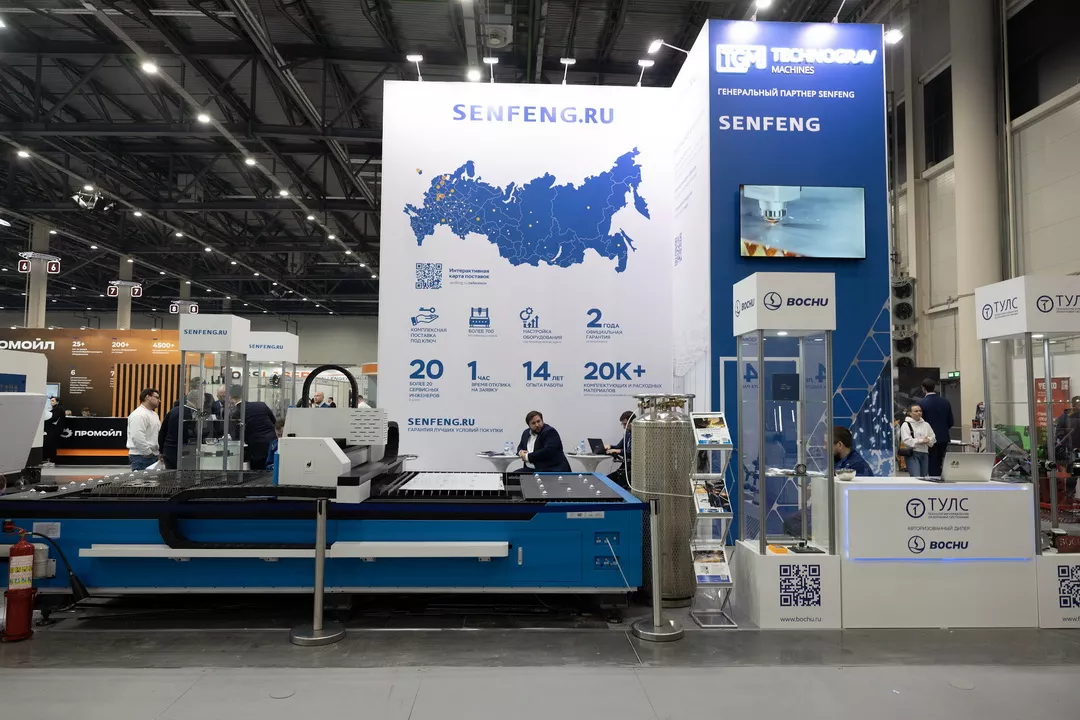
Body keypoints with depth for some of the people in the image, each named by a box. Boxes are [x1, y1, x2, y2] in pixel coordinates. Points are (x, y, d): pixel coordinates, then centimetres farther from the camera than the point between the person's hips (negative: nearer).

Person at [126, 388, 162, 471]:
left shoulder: (154, 414, 19)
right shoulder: (139, 415, -14)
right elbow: (137, 437, -23)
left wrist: (159, 452, 13)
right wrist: (148, 453, -17)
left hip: (154, 456, 10)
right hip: (141, 457, -10)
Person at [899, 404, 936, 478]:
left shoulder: (926, 424, 15)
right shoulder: (906, 425, -4)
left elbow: (933, 437, 14)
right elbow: (906, 440, -14)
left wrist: (928, 440, -8)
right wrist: (921, 441, -14)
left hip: (924, 453, 6)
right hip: (912, 453, -6)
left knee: (925, 477, 12)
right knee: (916, 477, -16)